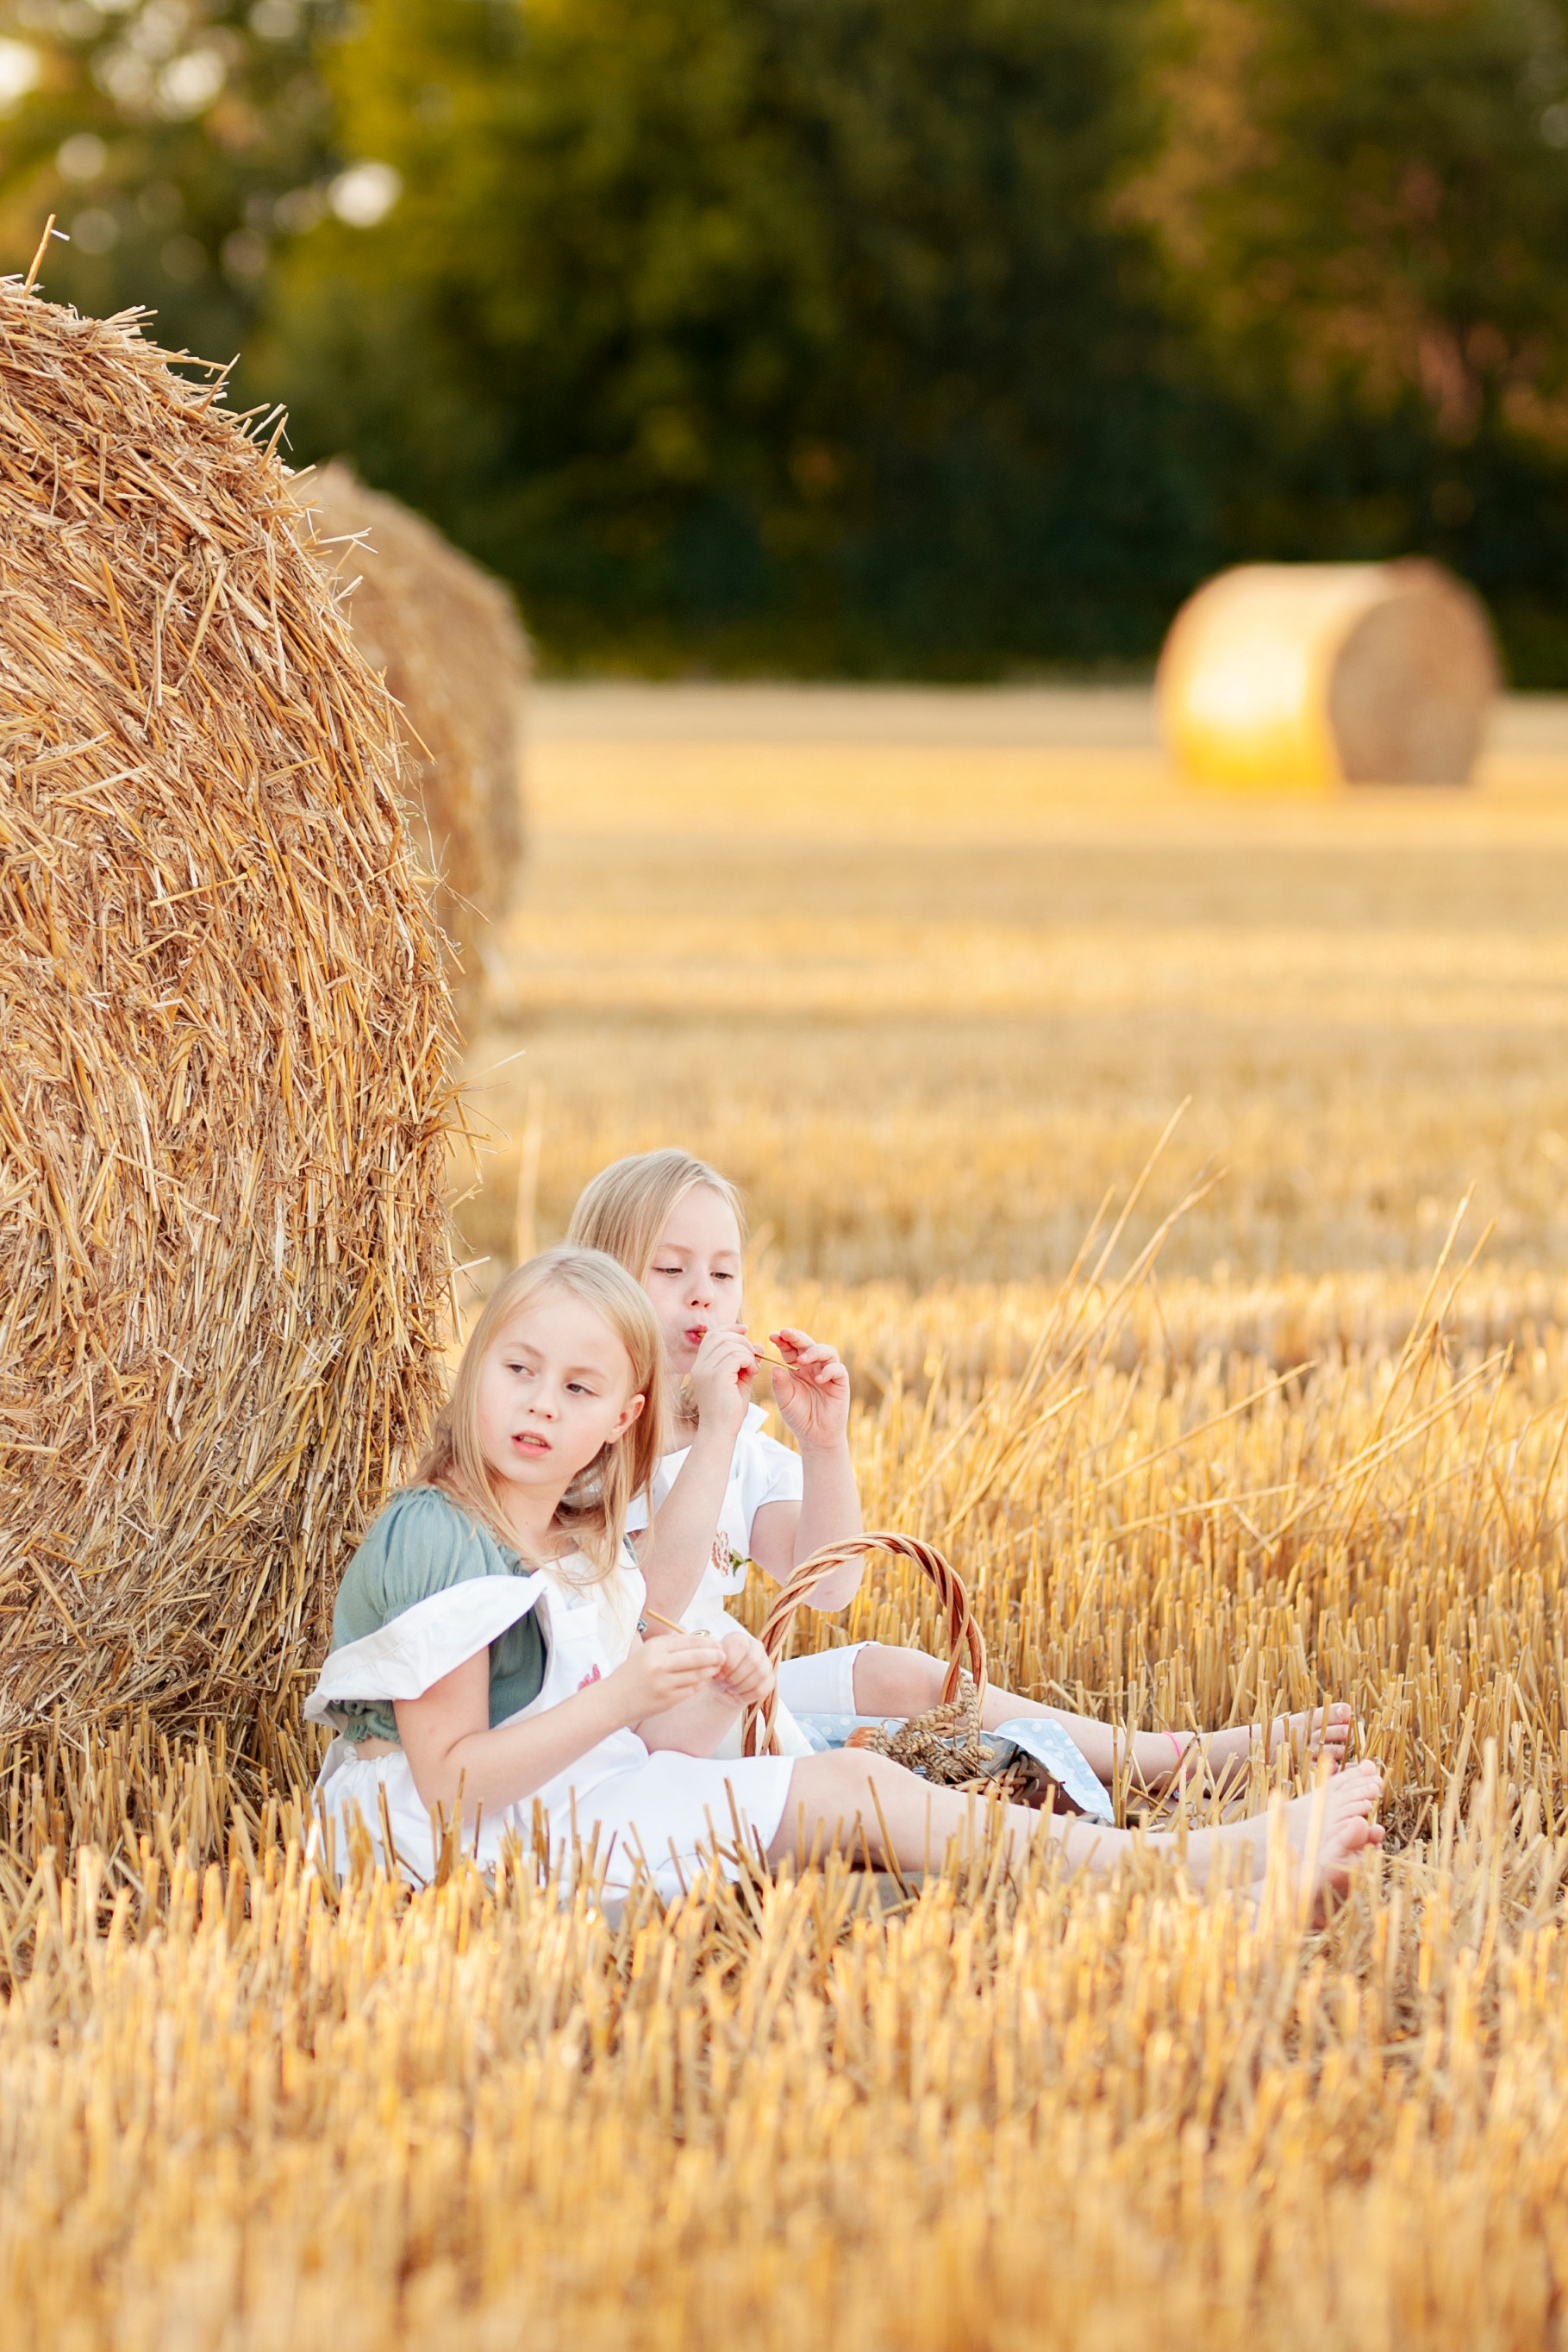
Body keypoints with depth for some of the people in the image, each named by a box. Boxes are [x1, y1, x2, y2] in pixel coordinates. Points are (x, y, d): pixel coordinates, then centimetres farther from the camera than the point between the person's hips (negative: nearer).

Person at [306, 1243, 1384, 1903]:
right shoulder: (439, 1546, -16)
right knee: (851, 1793, -10)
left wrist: (713, 1702, -13)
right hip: (496, 1842, -9)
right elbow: (452, 1781, -21)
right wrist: (626, 1697, -27)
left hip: (586, 1794, 9)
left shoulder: (584, 1555, 14)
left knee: (856, 1779, -2)